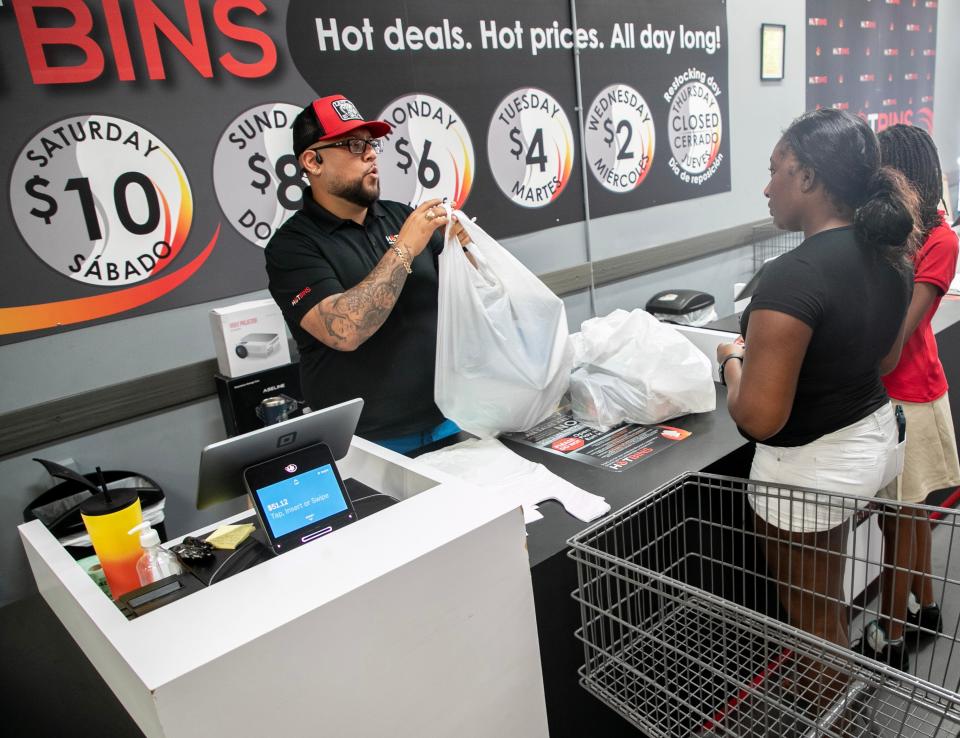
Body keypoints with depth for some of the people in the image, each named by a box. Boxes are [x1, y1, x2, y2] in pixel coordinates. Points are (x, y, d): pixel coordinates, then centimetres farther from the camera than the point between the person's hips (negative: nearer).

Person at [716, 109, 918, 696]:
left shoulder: (794, 276, -29)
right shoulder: (889, 253, -2)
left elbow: (758, 418, -29)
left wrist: (735, 360, -11)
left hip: (811, 466, -9)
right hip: (876, 433, 9)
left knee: (814, 620, 15)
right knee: (830, 602, 29)